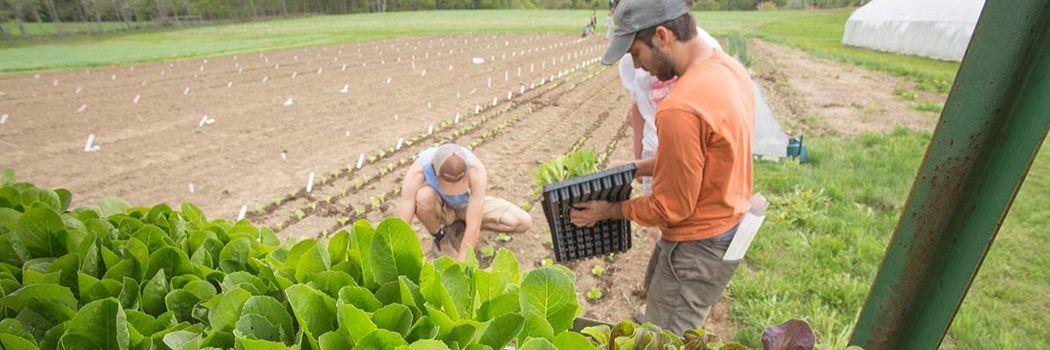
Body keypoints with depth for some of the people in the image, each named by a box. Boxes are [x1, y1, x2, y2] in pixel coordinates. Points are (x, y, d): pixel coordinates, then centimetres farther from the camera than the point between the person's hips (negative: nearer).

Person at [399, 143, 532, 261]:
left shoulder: (476, 169, -37)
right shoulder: (417, 172, -36)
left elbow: (474, 226, -37)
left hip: (468, 204, 1)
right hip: (440, 207, -1)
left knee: (523, 222, -17)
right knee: (423, 197, -39)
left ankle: (458, 226, 0)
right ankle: (438, 236, -5)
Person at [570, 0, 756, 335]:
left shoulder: (681, 108, -33)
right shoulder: (730, 67, -2)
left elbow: (671, 207, -21)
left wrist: (610, 210, -7)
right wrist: (636, 168, 7)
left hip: (699, 247, -9)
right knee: (658, 292, 31)